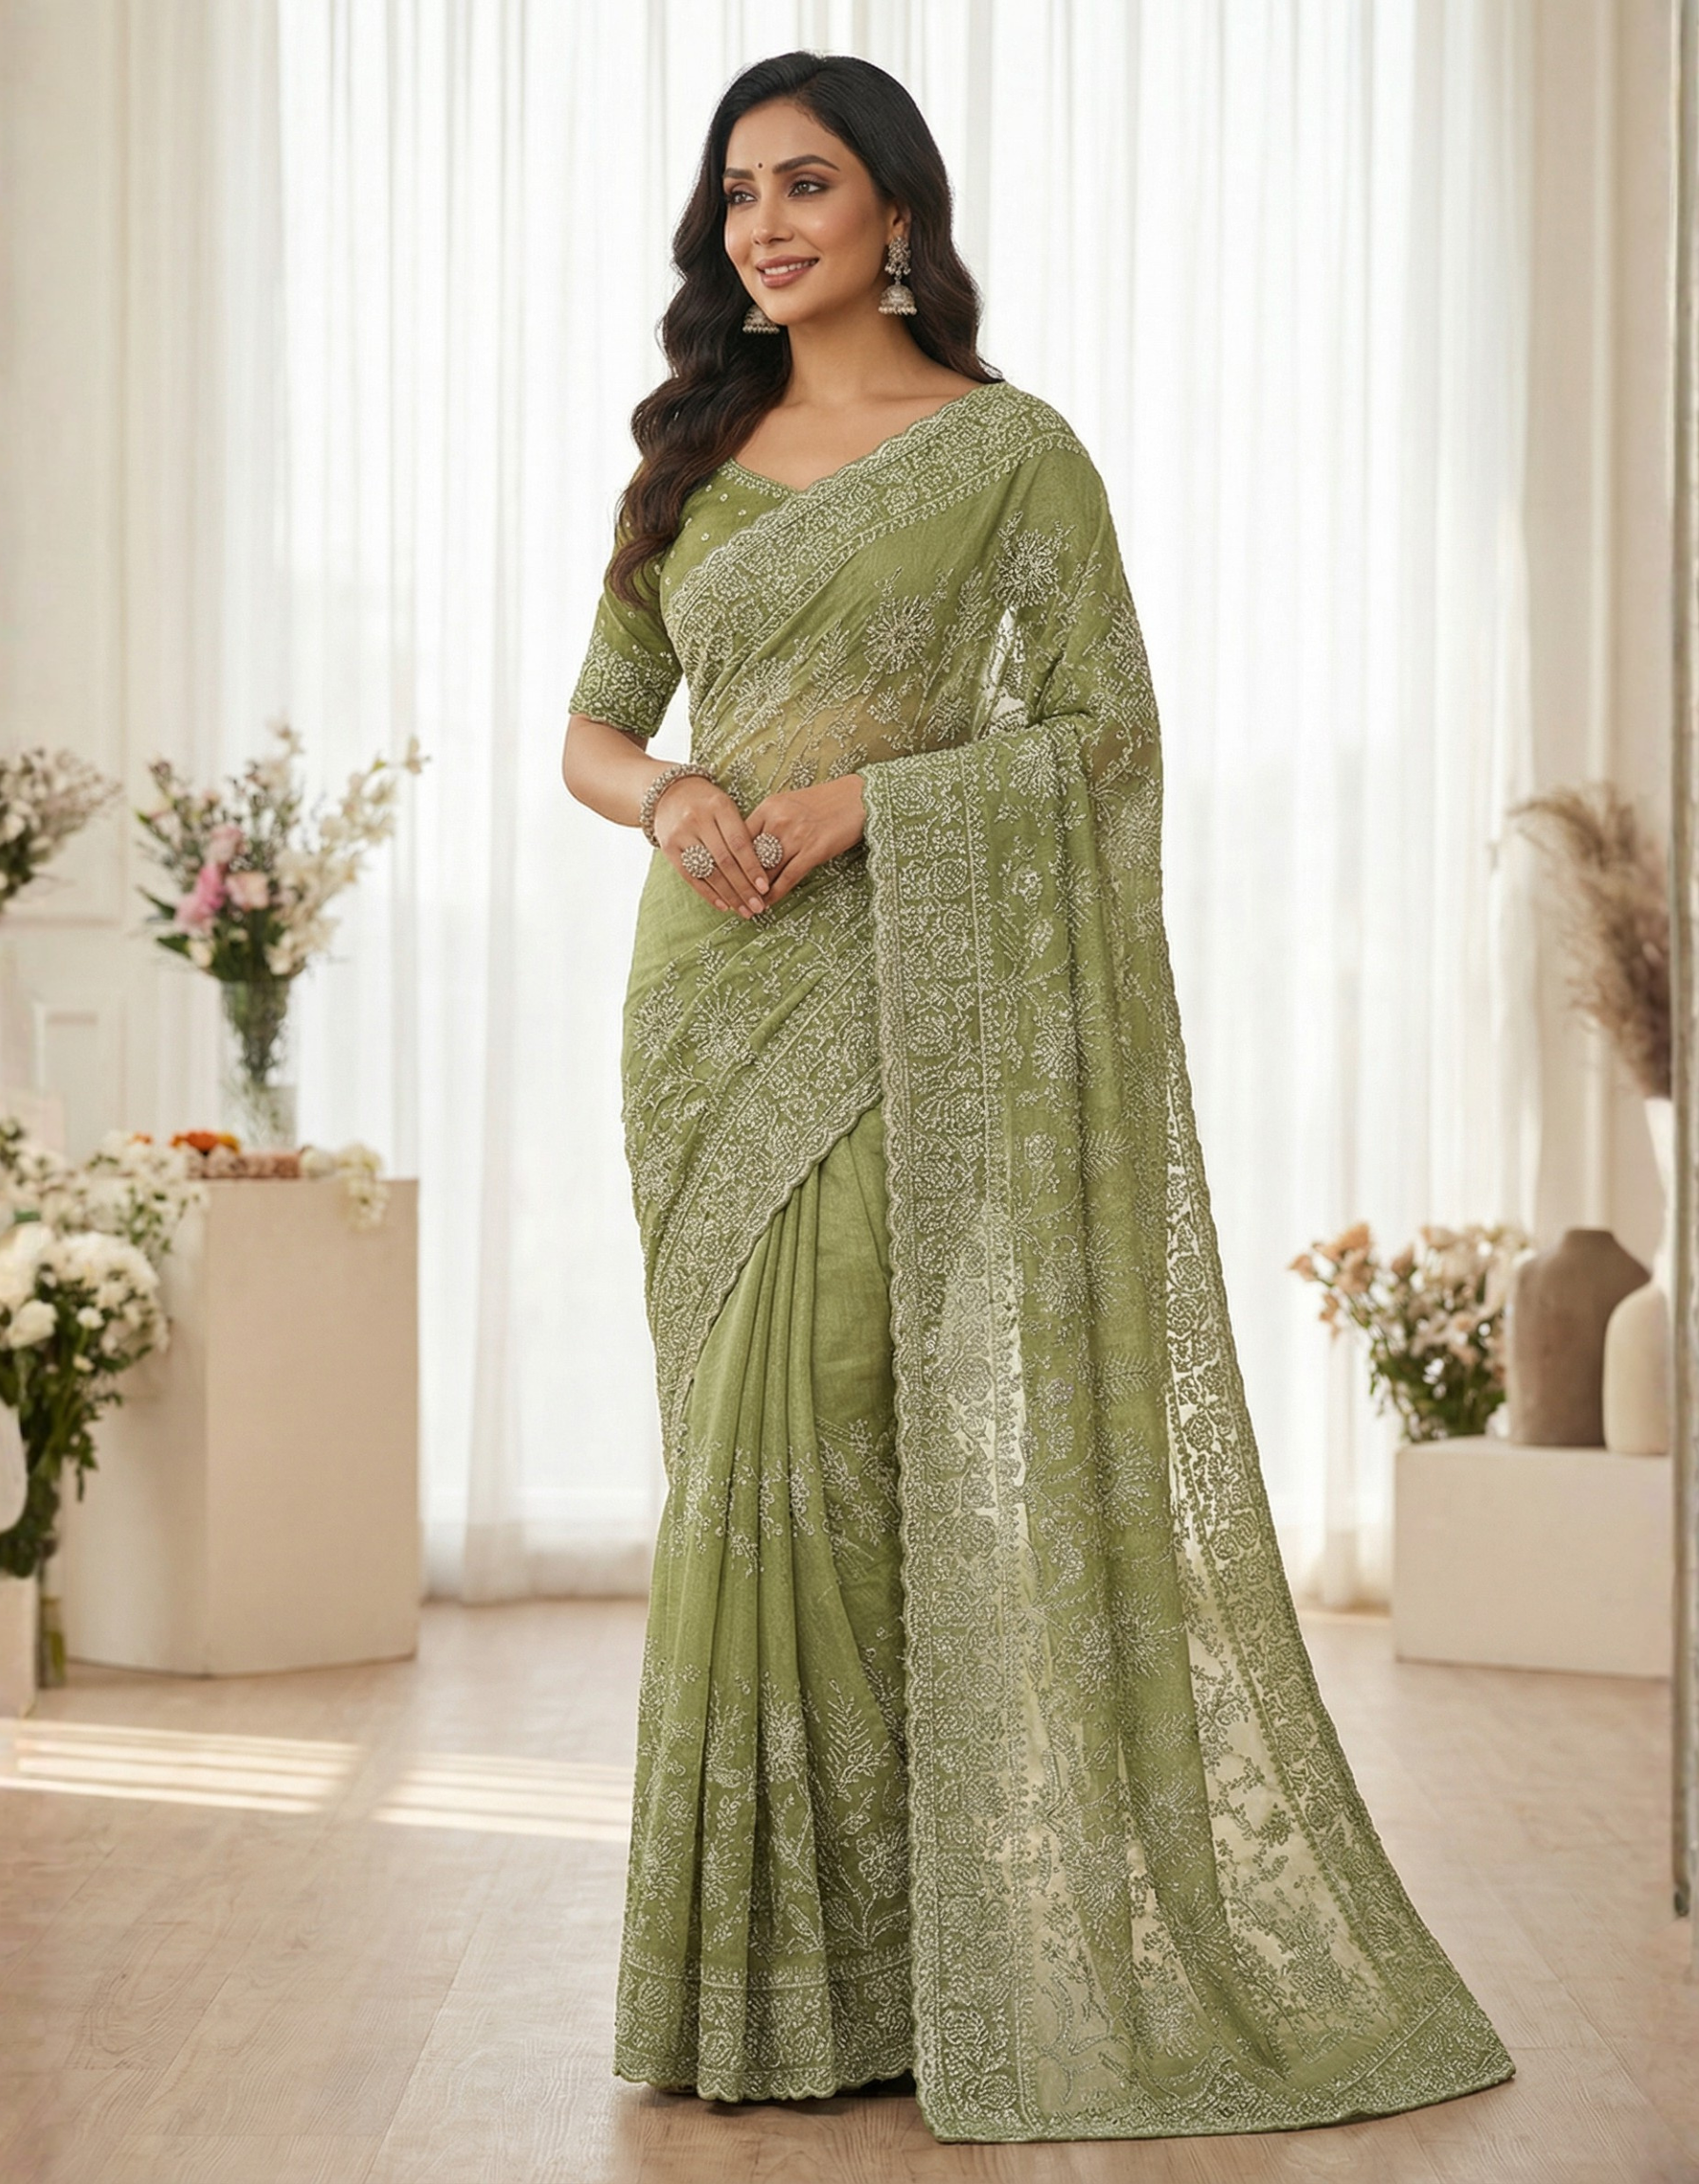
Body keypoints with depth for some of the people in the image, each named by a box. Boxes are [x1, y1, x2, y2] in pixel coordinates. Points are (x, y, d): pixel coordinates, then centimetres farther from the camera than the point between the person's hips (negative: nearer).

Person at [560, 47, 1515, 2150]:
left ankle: (876, 1956, 4)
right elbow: (592, 725, 16)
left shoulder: (1008, 448, -1)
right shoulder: (694, 457, 14)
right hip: (706, 990, 5)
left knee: (832, 1428, -10)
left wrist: (866, 796, -16)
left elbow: (1107, 731, -6)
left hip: (897, 983, -5)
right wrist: (671, 795, -7)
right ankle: (782, 1961, 16)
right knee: (752, 1440, 6)